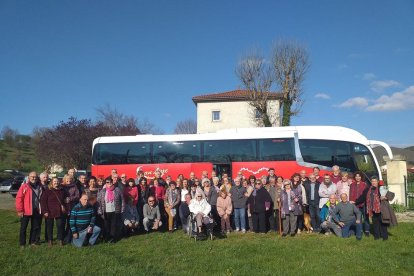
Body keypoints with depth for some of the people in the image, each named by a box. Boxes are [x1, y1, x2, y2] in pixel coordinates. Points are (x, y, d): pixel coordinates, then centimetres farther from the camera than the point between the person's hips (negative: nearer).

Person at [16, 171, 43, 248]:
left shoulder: (39, 187, 8)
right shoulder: (24, 186, -7)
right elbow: (19, 198, -10)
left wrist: (41, 209, 9)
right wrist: (19, 210, -13)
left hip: (36, 211, 4)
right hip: (26, 211, -4)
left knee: (35, 227, 11)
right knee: (23, 228, 6)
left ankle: (33, 242, 23)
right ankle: (22, 243, 16)